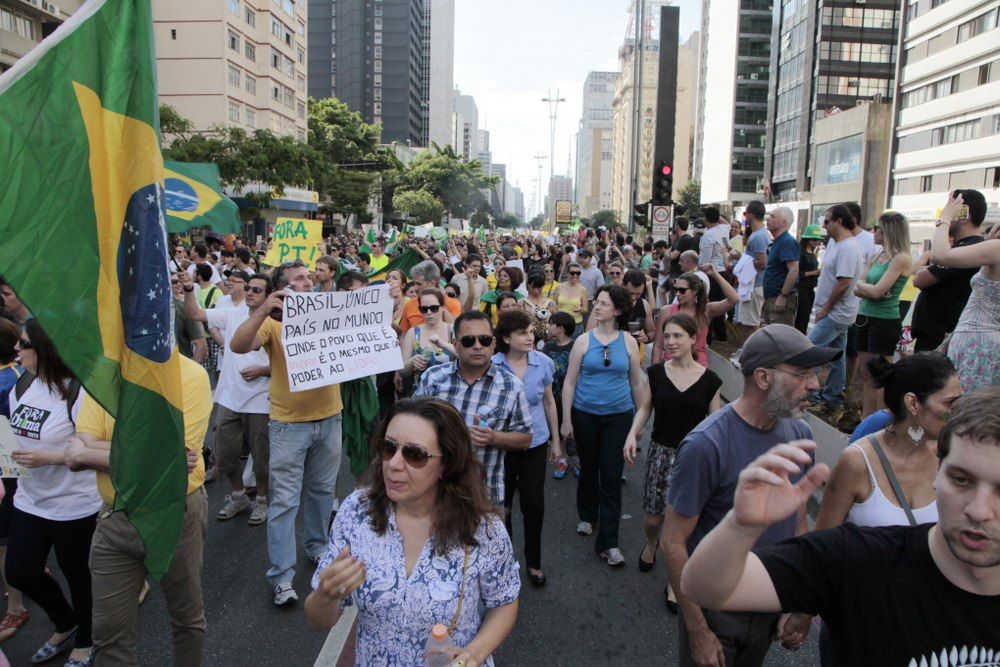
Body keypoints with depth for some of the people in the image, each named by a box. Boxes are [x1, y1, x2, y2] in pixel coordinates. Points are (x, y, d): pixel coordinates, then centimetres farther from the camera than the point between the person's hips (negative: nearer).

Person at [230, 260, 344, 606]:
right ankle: (282, 577, 8)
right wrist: (263, 310, -31)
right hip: (289, 424, -4)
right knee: (284, 501, 0)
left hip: (329, 418, 4)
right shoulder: (273, 321, -6)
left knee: (322, 490, 19)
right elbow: (238, 346, -21)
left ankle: (317, 546, 38)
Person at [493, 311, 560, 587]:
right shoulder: (492, 366, -14)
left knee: (534, 504, 6)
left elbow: (549, 402, 6)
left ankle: (533, 562, 27)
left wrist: (556, 440, 10)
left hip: (535, 443, 1)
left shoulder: (543, 362, -7)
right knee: (501, 503, 14)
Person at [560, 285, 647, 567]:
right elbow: (570, 381, -1)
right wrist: (566, 420, -3)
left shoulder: (628, 342, -1)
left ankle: (608, 542, 3)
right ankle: (587, 516, 40)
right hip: (585, 414, 1)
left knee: (612, 476, -2)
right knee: (588, 469, 14)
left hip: (618, 415, 0)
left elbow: (637, 383, 7)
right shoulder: (584, 340, -3)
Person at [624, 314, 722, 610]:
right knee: (654, 517, 8)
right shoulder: (656, 372, -2)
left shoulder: (709, 379, -5)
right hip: (661, 452, 1)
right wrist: (632, 434, -10)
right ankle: (651, 543, 45)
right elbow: (645, 408, 6)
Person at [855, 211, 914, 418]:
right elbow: (857, 290, 7)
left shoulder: (901, 258, -12)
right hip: (866, 317, 8)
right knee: (866, 375, 11)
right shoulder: (875, 257, 12)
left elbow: (877, 291, -20)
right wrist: (870, 290, -13)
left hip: (885, 321, -8)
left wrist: (860, 284, -1)